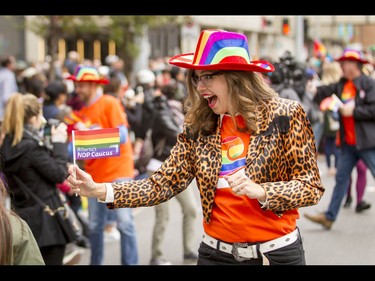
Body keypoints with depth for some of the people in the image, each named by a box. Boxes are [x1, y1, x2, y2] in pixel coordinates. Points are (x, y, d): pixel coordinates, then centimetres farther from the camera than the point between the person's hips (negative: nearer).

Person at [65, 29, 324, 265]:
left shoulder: (285, 115, -9)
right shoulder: (199, 126, 1)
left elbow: (311, 187, -8)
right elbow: (164, 184, -2)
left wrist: (260, 191, -24)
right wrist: (100, 190, -14)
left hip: (276, 251, -3)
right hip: (217, 252, 3)